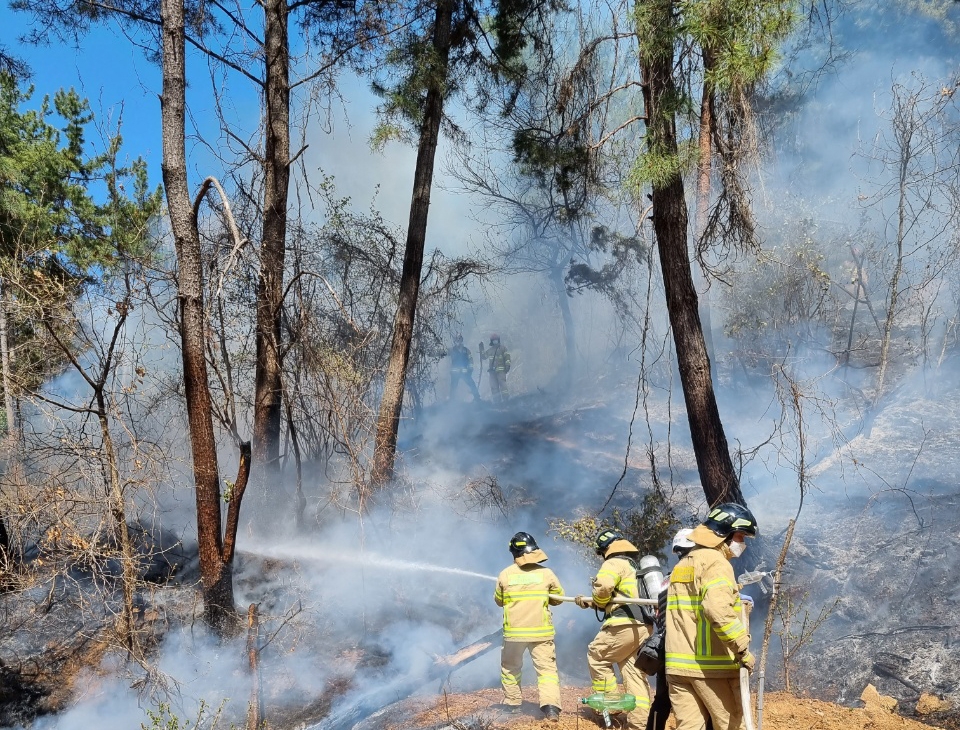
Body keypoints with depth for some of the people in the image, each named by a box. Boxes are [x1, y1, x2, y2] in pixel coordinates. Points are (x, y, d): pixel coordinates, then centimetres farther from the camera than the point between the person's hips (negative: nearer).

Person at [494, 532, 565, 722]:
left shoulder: (505, 574, -5)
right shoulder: (546, 573, -6)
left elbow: (498, 600, 10)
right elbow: (558, 598, 8)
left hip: (514, 631, 1)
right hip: (541, 631, -1)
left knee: (510, 668, 21)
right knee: (547, 668, 0)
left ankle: (512, 703, 28)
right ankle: (551, 705, -16)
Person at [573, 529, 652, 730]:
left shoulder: (614, 563, -2)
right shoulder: (636, 566, 27)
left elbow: (603, 587, -21)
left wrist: (597, 601, 2)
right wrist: (590, 601, 26)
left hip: (625, 624, -9)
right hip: (643, 626, 9)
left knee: (596, 656, 8)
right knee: (635, 674, 9)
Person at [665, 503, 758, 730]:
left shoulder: (683, 564, 20)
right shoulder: (717, 563, -10)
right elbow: (718, 610, -25)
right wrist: (743, 649, -20)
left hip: (678, 663, 8)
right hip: (711, 665, -8)